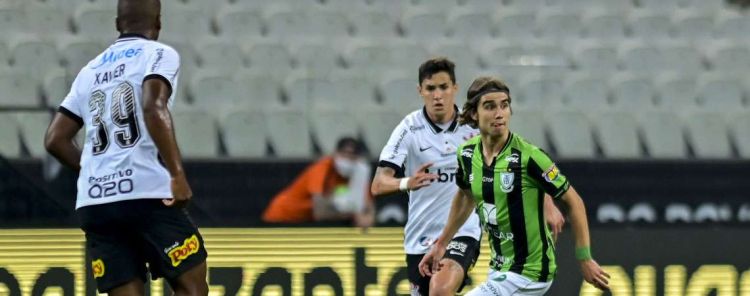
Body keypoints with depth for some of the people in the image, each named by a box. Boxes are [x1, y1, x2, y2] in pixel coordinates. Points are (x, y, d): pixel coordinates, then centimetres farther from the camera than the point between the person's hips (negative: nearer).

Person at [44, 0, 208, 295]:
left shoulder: (90, 71, 20)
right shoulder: (159, 55, 3)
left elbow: (56, 140, 17)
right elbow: (154, 108, -17)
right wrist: (177, 175, -19)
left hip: (93, 203, 6)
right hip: (147, 194, -6)